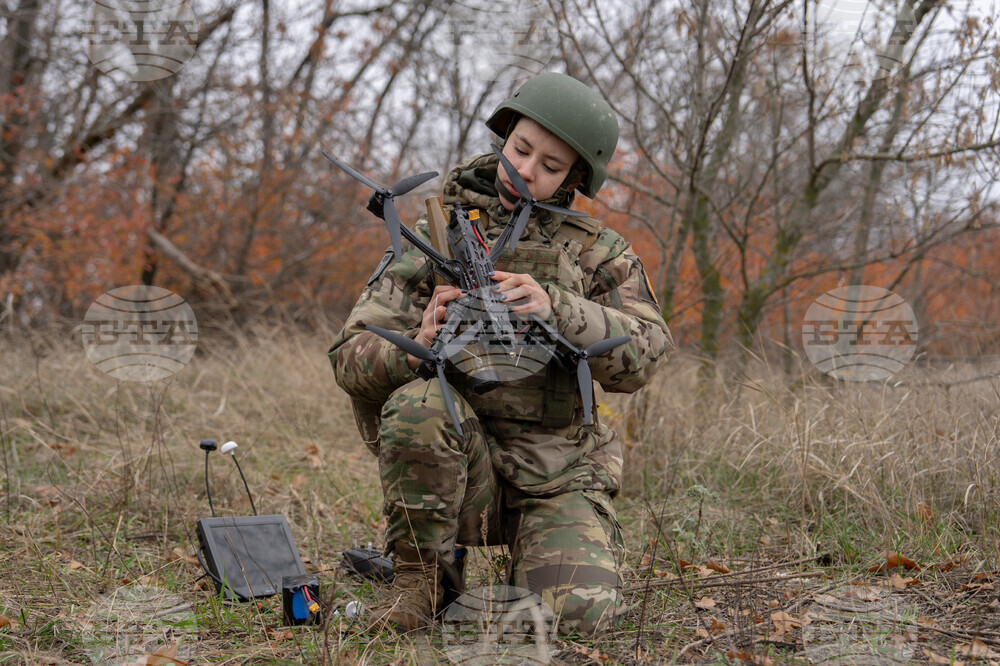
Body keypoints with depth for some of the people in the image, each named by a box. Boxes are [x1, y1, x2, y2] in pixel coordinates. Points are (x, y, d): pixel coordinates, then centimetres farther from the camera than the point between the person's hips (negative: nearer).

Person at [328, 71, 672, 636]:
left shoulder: (597, 251, 4)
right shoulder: (434, 238, 4)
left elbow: (645, 353, -12)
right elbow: (351, 356, -3)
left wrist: (556, 309, -29)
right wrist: (417, 347, -26)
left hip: (556, 477, 0)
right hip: (457, 474, 0)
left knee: (579, 613, -23)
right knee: (419, 403, -32)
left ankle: (535, 555, 15)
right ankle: (422, 576, -9)